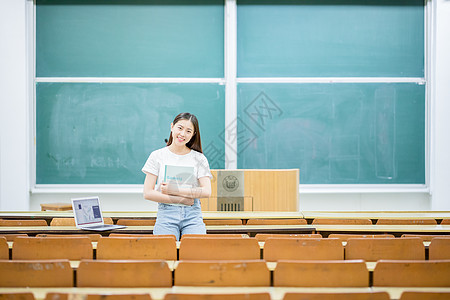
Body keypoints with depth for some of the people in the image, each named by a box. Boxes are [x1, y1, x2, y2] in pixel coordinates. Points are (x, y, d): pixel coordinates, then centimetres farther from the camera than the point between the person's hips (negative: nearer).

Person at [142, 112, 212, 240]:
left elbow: (206, 192, -3)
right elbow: (148, 193, 0)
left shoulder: (199, 158, 9)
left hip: (192, 215, 0)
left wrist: (175, 190, -10)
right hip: (166, 215, 0)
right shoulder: (157, 156, 7)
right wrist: (181, 200, -7)